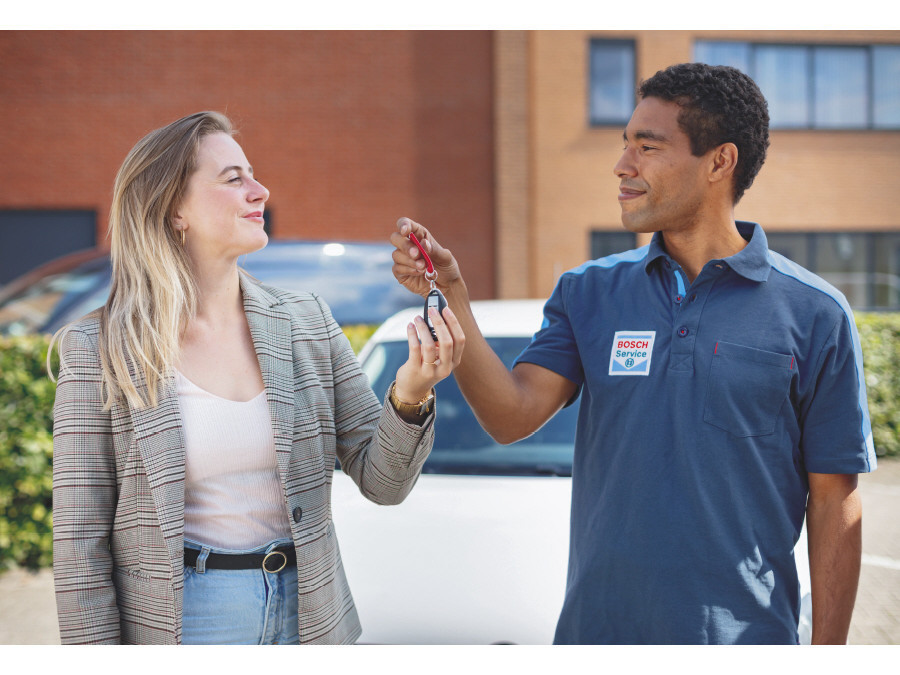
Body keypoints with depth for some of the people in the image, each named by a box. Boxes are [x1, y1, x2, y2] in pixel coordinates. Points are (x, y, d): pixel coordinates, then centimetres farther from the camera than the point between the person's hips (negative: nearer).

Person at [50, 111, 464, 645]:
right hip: (178, 625, -3)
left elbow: (382, 482, 1)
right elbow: (80, 540, -6)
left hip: (307, 615, 3)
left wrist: (410, 398, -16)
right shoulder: (99, 351, -8)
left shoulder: (309, 322, 1)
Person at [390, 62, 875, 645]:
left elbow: (834, 501, -4)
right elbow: (514, 416, -7)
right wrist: (452, 293, -17)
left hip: (743, 633, -3)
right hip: (596, 626, 3)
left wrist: (828, 655, -6)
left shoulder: (814, 313, -5)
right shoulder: (590, 292, 5)